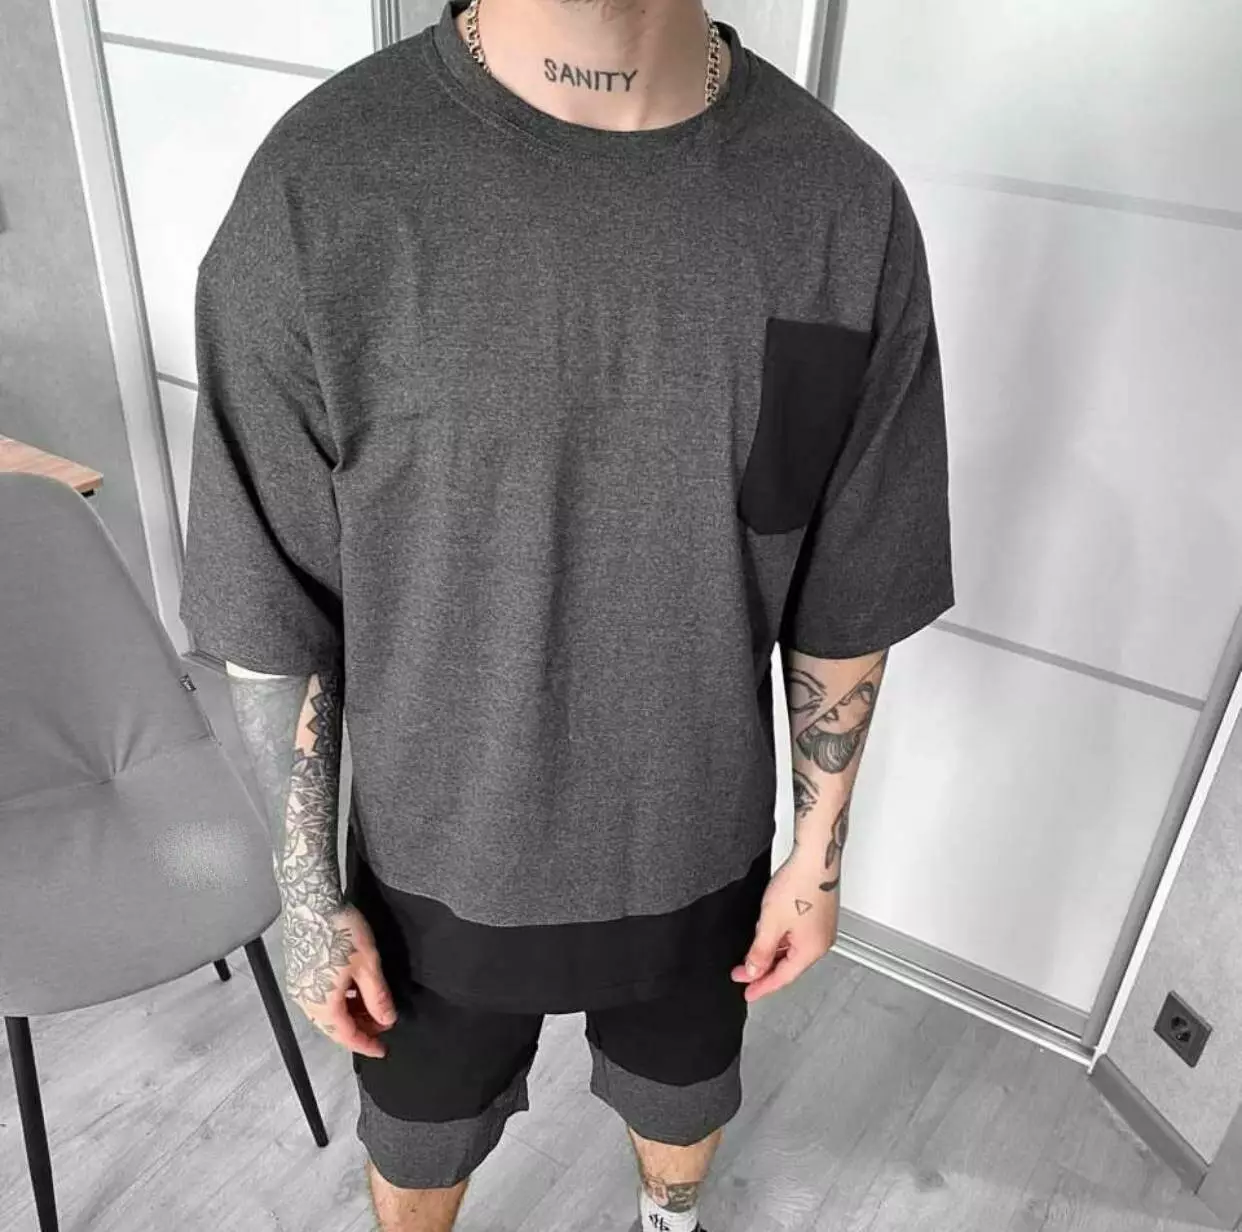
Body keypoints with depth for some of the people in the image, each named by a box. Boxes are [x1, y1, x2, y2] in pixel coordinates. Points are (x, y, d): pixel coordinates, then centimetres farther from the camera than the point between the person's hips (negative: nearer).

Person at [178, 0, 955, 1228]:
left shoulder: (846, 206, -16)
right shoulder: (318, 187, -21)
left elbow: (843, 601, -5)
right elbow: (274, 610, -11)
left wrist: (819, 851, 3)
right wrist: (309, 893, -4)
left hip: (697, 849, 2)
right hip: (438, 857, -1)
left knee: (684, 1099, 31)